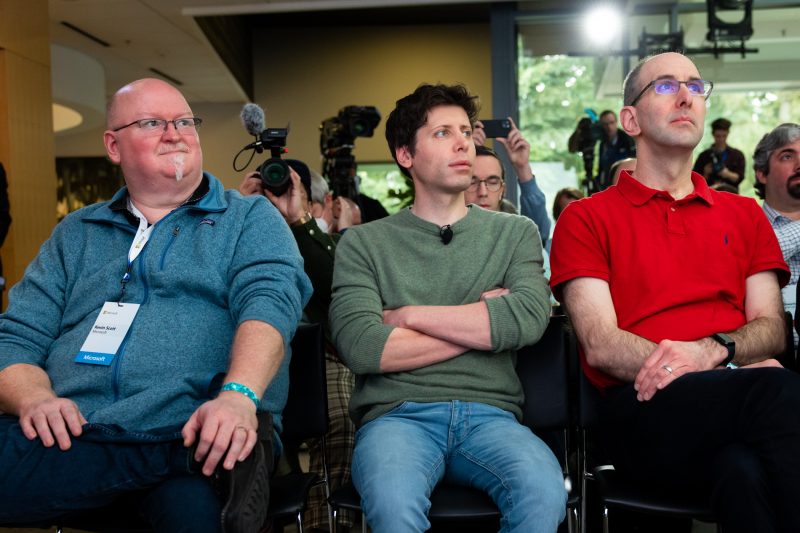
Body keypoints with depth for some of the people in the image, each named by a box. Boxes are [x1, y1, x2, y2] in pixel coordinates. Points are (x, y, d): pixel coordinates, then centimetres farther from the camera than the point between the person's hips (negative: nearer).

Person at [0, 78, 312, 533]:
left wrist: (239, 395, -27)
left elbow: (269, 302, -7)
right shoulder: (74, 235, 22)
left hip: (200, 430, -5)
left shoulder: (252, 219, 12)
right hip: (69, 436, 6)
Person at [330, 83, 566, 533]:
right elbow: (361, 347, -7)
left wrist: (408, 315, -3)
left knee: (544, 492, -30)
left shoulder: (515, 233, 14)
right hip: (397, 413, -1)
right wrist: (483, 321, -2)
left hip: (489, 414, 2)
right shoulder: (364, 242, 9)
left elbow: (528, 319, -6)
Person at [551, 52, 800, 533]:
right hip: (642, 409, -2)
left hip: (740, 402, 3)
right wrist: (733, 371, -14)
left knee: (742, 470, -35)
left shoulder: (746, 215, 24)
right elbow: (600, 345, -2)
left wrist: (712, 349, -14)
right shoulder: (586, 219, 11)